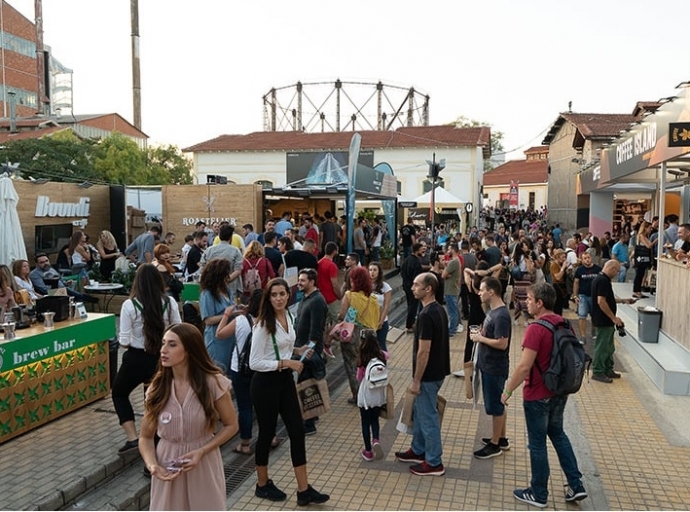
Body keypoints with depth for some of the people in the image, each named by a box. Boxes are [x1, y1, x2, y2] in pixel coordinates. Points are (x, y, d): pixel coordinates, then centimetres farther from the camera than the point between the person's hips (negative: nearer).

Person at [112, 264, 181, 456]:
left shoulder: (129, 305, -15)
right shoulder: (170, 303, -8)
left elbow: (124, 342, -13)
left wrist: (136, 340, 9)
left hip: (137, 359, -2)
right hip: (162, 359, 3)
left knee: (119, 394, 22)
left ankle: (132, 438, 13)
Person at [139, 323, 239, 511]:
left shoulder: (212, 383, -14)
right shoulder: (158, 387, -6)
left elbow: (231, 425, -4)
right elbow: (146, 437, 2)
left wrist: (201, 451, -16)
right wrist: (152, 465, -17)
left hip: (204, 465, -2)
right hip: (168, 466, 2)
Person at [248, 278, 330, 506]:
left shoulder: (287, 315, 4)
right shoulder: (263, 324, -19)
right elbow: (254, 363, -20)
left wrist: (297, 350, 1)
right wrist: (285, 363, -23)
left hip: (285, 380, 7)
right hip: (266, 383, -7)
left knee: (297, 431, 5)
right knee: (267, 433, 8)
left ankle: (304, 490, 13)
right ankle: (262, 485, 30)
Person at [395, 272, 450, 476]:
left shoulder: (426, 315, -25)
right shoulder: (439, 309, 5)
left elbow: (423, 351, -24)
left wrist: (416, 381, -17)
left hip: (428, 375, -10)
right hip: (436, 371, 10)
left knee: (428, 417, 4)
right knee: (420, 412, 22)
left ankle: (434, 463, 17)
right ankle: (418, 450, 37)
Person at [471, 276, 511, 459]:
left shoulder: (501, 315, -24)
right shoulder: (493, 310, 7)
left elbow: (502, 343, -27)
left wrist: (480, 338, -18)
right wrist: (480, 334, 3)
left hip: (494, 368, -10)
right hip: (489, 365, 10)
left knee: (495, 406, 4)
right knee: (498, 404, 20)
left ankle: (495, 444, 17)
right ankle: (502, 439, 33)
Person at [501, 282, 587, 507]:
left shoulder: (536, 329, -24)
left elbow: (524, 367, -25)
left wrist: (507, 391, -13)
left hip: (537, 395, -8)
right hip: (559, 392, 8)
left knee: (537, 443, 7)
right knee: (558, 434, 24)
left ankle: (538, 494, 22)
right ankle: (576, 485, 26)